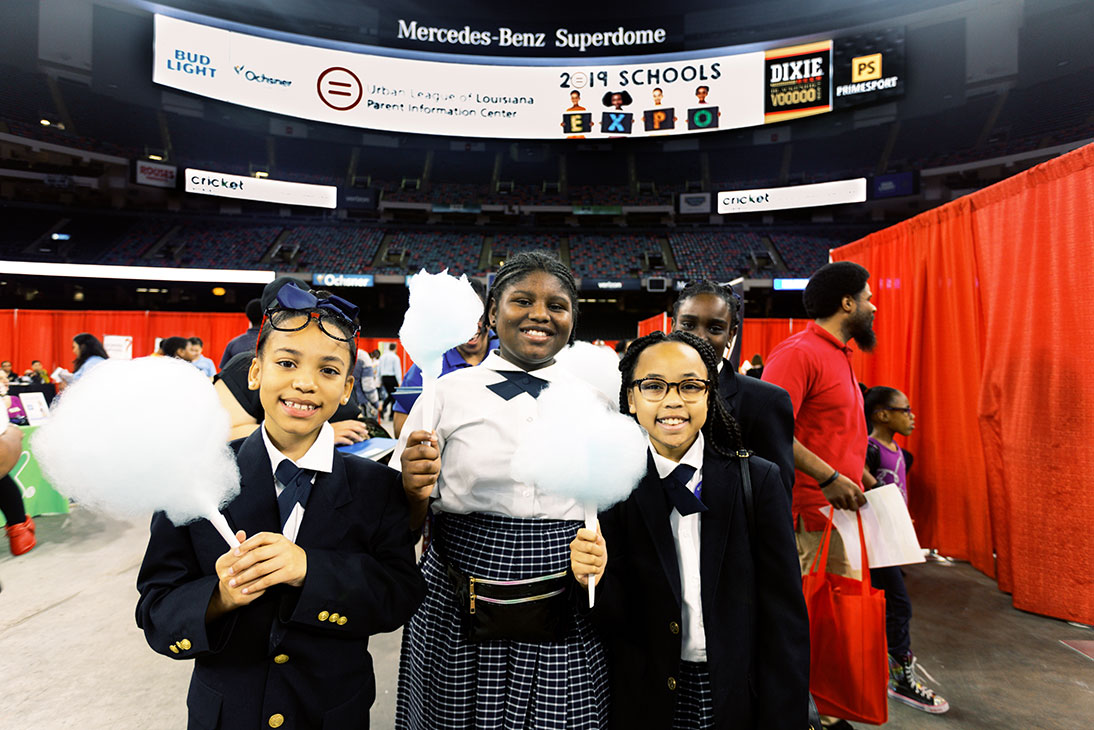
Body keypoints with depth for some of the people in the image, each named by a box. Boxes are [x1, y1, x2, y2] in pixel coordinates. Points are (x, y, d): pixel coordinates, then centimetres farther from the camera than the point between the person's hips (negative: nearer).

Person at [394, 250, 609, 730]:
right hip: (455, 618, 0)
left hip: (564, 628, 1)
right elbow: (405, 528, 0)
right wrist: (413, 490, -21)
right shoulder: (447, 394, -4)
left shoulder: (596, 402, 1)